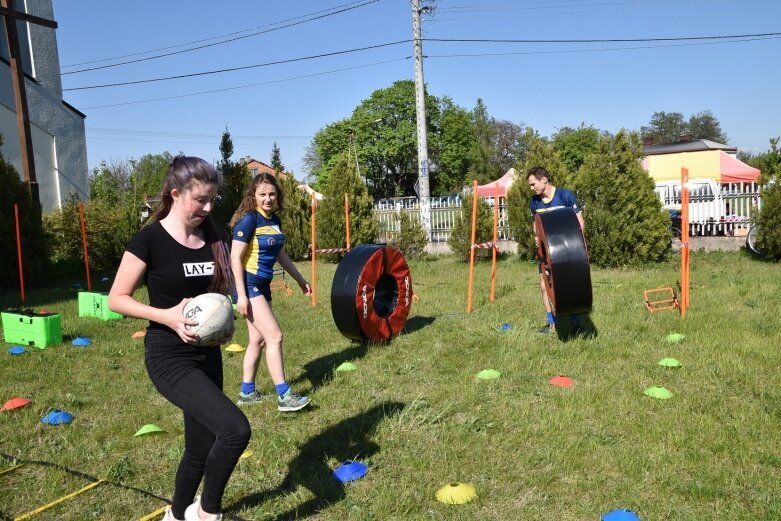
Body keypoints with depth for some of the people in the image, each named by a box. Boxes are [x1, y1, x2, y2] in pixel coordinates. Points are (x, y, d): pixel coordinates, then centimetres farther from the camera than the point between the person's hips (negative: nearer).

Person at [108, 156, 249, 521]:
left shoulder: (212, 238, 4)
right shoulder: (149, 240, -12)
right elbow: (116, 299, -9)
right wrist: (167, 316, -22)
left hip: (207, 354, 6)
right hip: (170, 357, -6)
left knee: (203, 444, 15)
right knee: (235, 428, -21)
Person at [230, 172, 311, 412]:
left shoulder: (274, 220, 9)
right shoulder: (248, 219, -15)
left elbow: (281, 254, 21)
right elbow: (235, 258, -18)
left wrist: (300, 280, 25)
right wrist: (241, 295, -22)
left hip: (262, 285, 8)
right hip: (248, 285, -8)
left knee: (258, 339, 13)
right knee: (274, 336, -11)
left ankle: (247, 393, 25)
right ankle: (284, 397, -5)